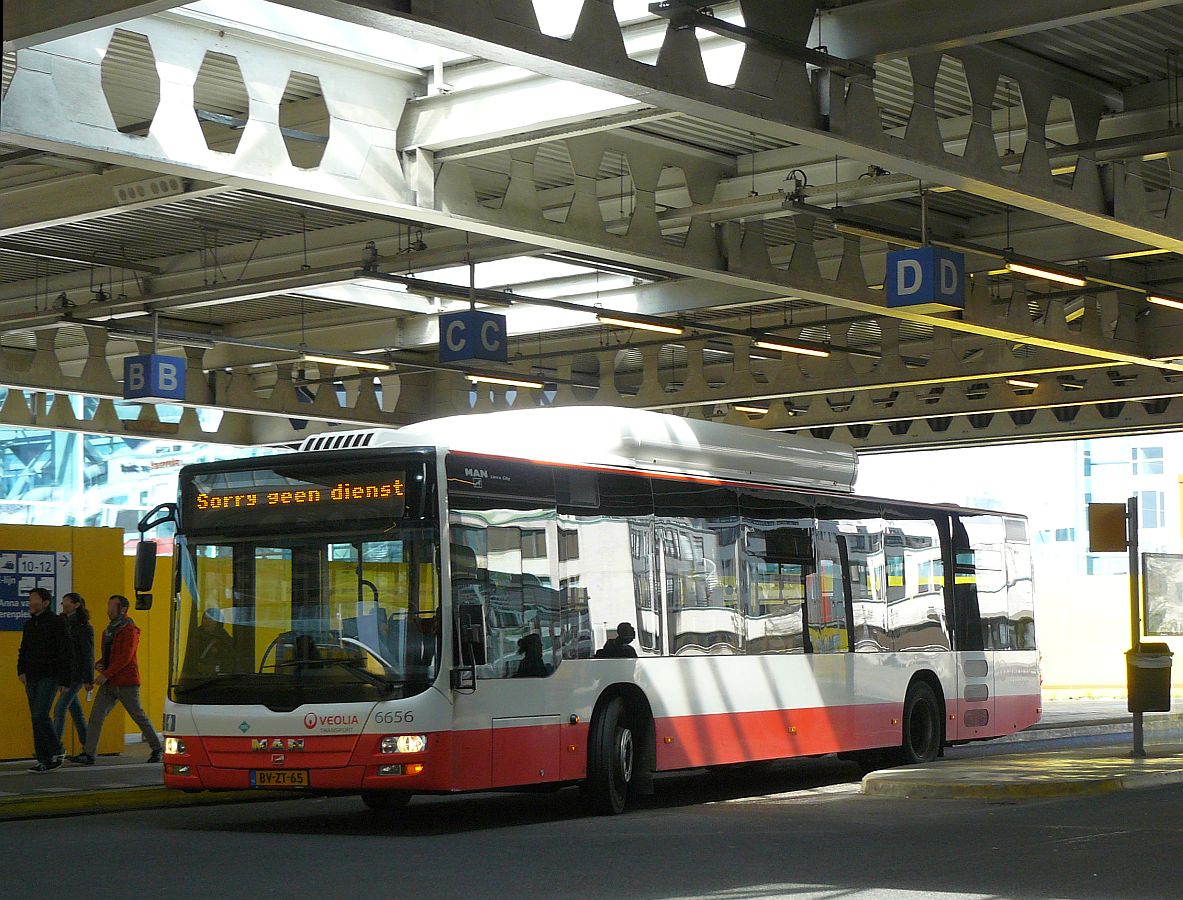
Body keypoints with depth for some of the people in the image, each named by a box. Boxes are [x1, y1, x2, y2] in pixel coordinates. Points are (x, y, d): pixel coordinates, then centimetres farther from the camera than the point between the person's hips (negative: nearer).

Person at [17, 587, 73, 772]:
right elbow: (23, 650, 21)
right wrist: (21, 671, 5)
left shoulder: (56, 623, -8)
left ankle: (56, 754, -5)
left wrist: (64, 679, -15)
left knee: (40, 715, -16)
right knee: (37, 718, 6)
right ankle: (44, 760, 9)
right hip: (32, 678, 8)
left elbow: (65, 652, -11)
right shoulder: (30, 625, 15)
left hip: (49, 677, -8)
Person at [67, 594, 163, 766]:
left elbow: (125, 657, -20)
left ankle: (157, 749, 16)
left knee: (139, 716, 2)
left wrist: (106, 674, -22)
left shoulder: (129, 629, -11)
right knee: (96, 716, -2)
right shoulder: (110, 630, 16)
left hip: (126, 683, -8)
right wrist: (99, 664, 4)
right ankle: (88, 754, -5)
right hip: (109, 682, 8)